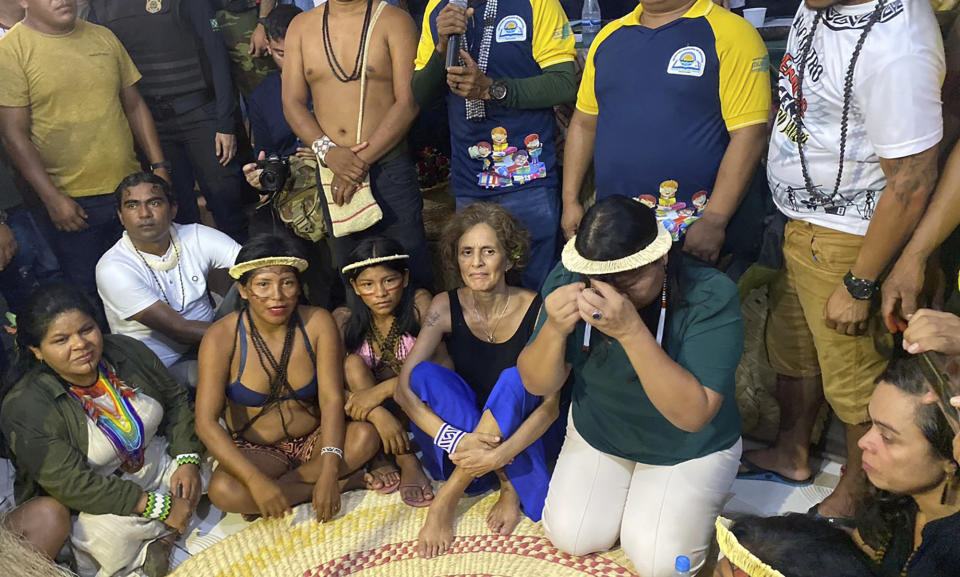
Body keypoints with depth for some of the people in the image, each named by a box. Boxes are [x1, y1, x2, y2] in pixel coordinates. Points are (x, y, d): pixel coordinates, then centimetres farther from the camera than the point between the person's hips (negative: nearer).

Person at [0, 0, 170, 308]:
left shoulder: (103, 37, 8)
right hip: (72, 202, -4)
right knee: (86, 293, 6)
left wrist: (159, 166, 5)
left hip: (130, 187, 4)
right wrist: (51, 197, -14)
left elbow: (134, 105, 13)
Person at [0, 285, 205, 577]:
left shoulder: (127, 351, -8)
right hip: (90, 504, -5)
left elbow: (177, 400, 3)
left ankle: (162, 536, -6)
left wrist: (187, 460, -13)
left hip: (159, 463, 6)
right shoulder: (25, 408, -22)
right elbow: (71, 485, -25)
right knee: (107, 531, -35)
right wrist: (157, 506, -28)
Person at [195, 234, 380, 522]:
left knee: (366, 435, -29)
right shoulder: (222, 337, -15)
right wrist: (256, 481, -32)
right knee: (223, 491, -32)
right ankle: (348, 481, -20)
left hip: (315, 439, 0)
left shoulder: (318, 323, -11)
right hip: (256, 450, 0)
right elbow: (206, 422, -19)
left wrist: (329, 471, -32)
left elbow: (331, 399, -17)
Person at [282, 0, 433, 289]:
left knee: (408, 269, -2)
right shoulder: (301, 26, 10)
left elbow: (408, 102, -10)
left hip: (389, 165, -4)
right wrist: (327, 151, -12)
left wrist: (362, 161, -14)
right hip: (331, 170, 4)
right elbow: (292, 102, 5)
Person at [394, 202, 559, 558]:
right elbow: (404, 388, -17)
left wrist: (501, 453, -34)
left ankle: (447, 499, -25)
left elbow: (551, 402, -19)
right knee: (425, 375, -24)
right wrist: (454, 439, -33)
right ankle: (511, 488, -23)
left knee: (514, 379, -33)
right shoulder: (446, 307, -9)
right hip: (463, 443, 2)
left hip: (522, 435, -2)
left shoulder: (537, 310, -15)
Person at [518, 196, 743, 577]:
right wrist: (555, 329, -37)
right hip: (597, 434, 3)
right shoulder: (570, 280, -20)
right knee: (570, 537, -6)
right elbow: (537, 385, -15)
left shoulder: (711, 297, -30)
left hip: (689, 449, -3)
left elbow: (693, 414, -35)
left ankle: (695, 502, 20)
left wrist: (631, 330, -48)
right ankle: (627, 491, 25)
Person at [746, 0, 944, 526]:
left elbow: (911, 183, -25)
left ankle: (854, 500, 35)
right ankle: (791, 454, 49)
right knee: (790, 346, 24)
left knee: (853, 376, 10)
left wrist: (858, 286, -17)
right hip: (800, 221, 9)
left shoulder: (896, 47, -30)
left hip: (847, 240, -9)